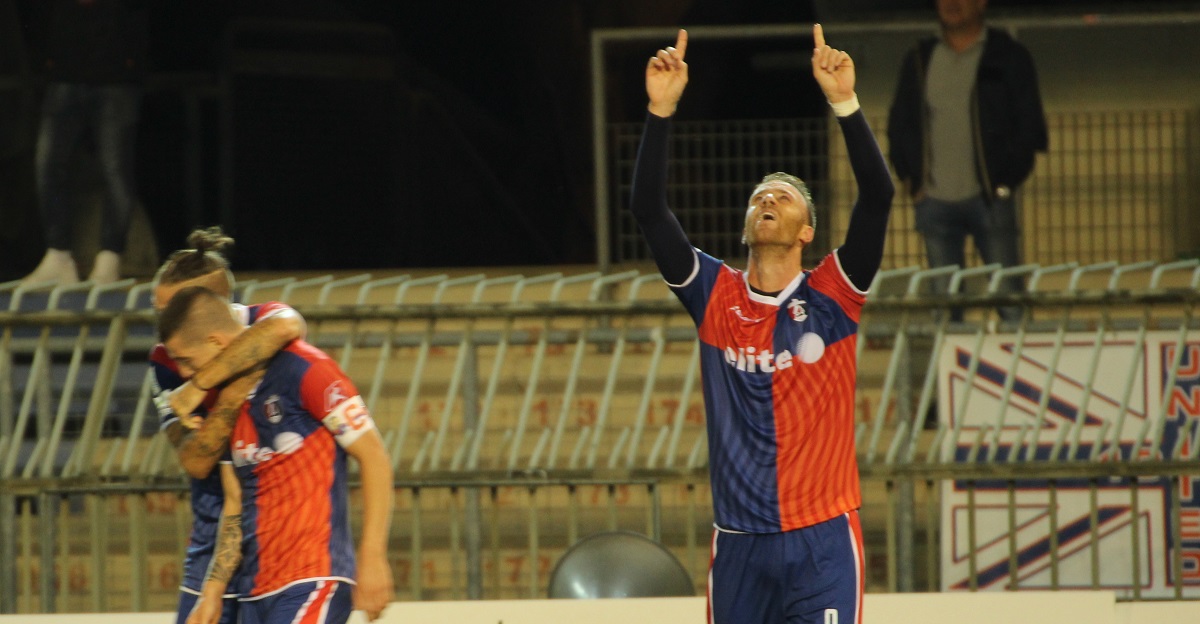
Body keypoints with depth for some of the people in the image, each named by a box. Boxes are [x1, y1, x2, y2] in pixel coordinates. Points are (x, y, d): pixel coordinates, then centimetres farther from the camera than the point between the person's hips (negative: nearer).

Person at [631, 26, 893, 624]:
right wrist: (660, 110, -14)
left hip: (822, 539, -3)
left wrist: (844, 103, -21)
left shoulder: (832, 295, 0)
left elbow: (878, 195, -12)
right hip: (739, 545, 3)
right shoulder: (714, 295, 6)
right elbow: (648, 210, -4)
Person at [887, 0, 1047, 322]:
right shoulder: (920, 61, 14)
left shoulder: (1008, 58, 4)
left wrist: (1007, 181, -6)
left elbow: (1029, 126, 2)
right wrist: (911, 180, 7)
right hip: (935, 199, 3)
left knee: (1007, 295, -6)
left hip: (990, 197, -3)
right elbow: (899, 124, 18)